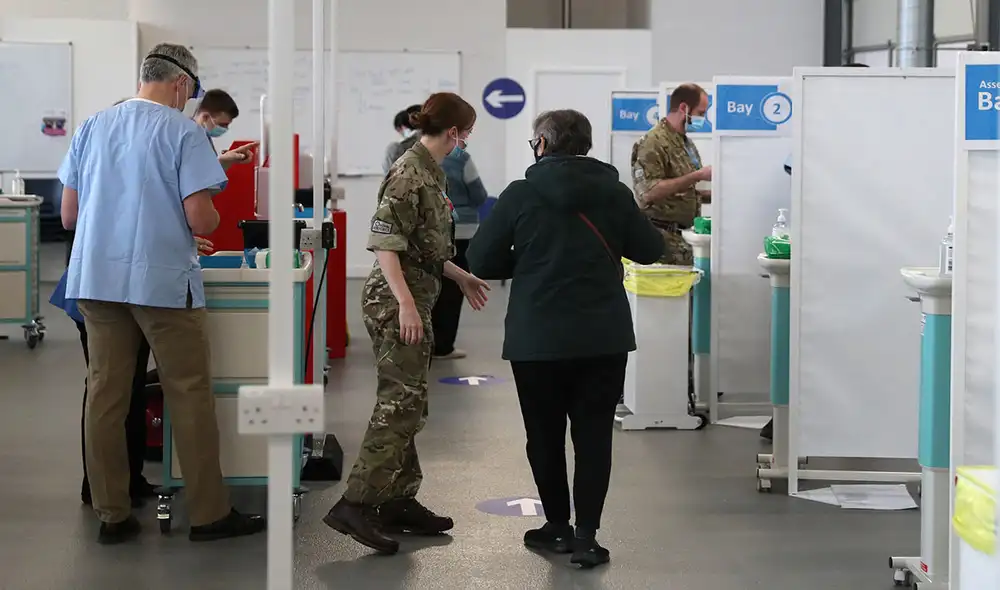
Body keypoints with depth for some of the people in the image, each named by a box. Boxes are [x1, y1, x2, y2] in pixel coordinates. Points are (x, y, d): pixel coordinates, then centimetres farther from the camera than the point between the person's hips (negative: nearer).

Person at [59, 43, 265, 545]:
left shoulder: (92, 127, 9)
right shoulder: (183, 132, -7)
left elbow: (68, 215, 11)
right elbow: (200, 220, -14)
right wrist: (213, 216, 9)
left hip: (96, 278, 5)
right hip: (162, 280, -5)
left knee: (105, 395, 8)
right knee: (190, 396, 3)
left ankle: (112, 516, 12)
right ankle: (208, 514, 8)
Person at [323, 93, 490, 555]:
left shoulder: (429, 171, 14)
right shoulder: (408, 174, -15)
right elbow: (385, 243, -20)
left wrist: (460, 276, 26)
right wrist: (406, 303, -25)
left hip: (415, 299, 10)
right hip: (396, 302, -10)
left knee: (406, 404, 12)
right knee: (400, 404, -12)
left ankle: (400, 502, 18)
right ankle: (356, 504, -13)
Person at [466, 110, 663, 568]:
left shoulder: (521, 195, -6)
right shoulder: (615, 193, 1)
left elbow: (481, 262, -4)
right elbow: (650, 250, 10)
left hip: (537, 340, -2)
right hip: (605, 338, 2)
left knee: (545, 436, 13)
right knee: (594, 436, 6)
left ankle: (558, 527, 22)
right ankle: (586, 535, 3)